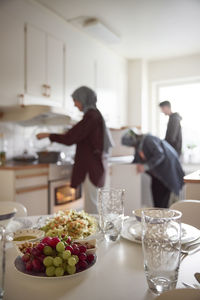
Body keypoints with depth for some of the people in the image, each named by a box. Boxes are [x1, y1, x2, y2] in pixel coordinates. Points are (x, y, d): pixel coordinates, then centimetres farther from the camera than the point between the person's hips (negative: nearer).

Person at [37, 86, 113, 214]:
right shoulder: (95, 114, 14)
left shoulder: (91, 116, -16)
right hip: (92, 164, 10)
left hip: (91, 166, -10)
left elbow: (69, 139, -19)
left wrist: (48, 135, -8)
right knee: (92, 204, 16)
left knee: (91, 206, -2)